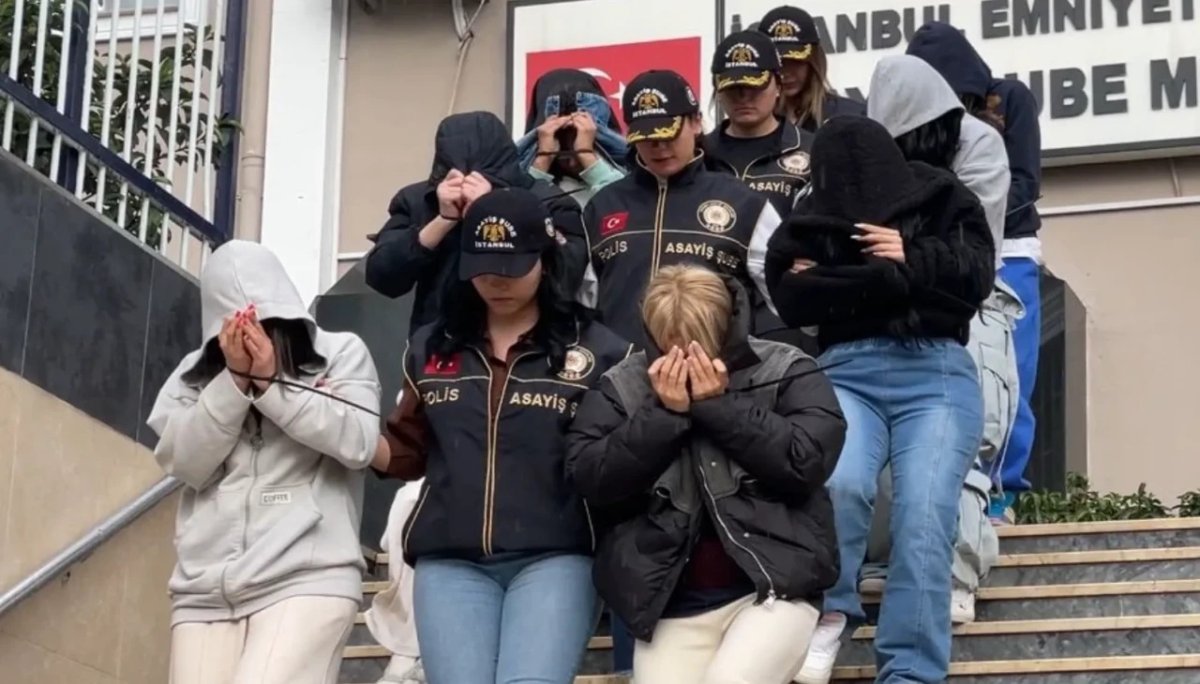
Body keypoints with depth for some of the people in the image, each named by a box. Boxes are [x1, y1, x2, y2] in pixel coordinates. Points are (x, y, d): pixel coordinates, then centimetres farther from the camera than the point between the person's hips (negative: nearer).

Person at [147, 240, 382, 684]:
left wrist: (271, 382, -7)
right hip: (205, 591, 4)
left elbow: (358, 443, -3)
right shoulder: (195, 373, 17)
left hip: (307, 579, -4)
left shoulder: (341, 353, 10)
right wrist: (234, 379, -5)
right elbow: (183, 462, 4)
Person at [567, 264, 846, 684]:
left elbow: (808, 460, -12)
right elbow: (589, 478, -4)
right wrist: (664, 413, -12)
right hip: (671, 601, 3)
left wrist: (719, 406, -13)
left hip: (771, 585, -3)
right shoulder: (622, 386, 5)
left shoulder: (786, 371, 0)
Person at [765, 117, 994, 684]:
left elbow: (976, 277, 5)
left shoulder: (943, 200, 18)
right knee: (838, 482, -29)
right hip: (846, 371, 1)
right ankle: (830, 611, -7)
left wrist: (911, 257, -5)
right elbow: (791, 299, 1)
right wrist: (891, 275, -5)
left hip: (938, 372, -1)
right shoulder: (809, 222, 19)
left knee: (923, 517, -20)